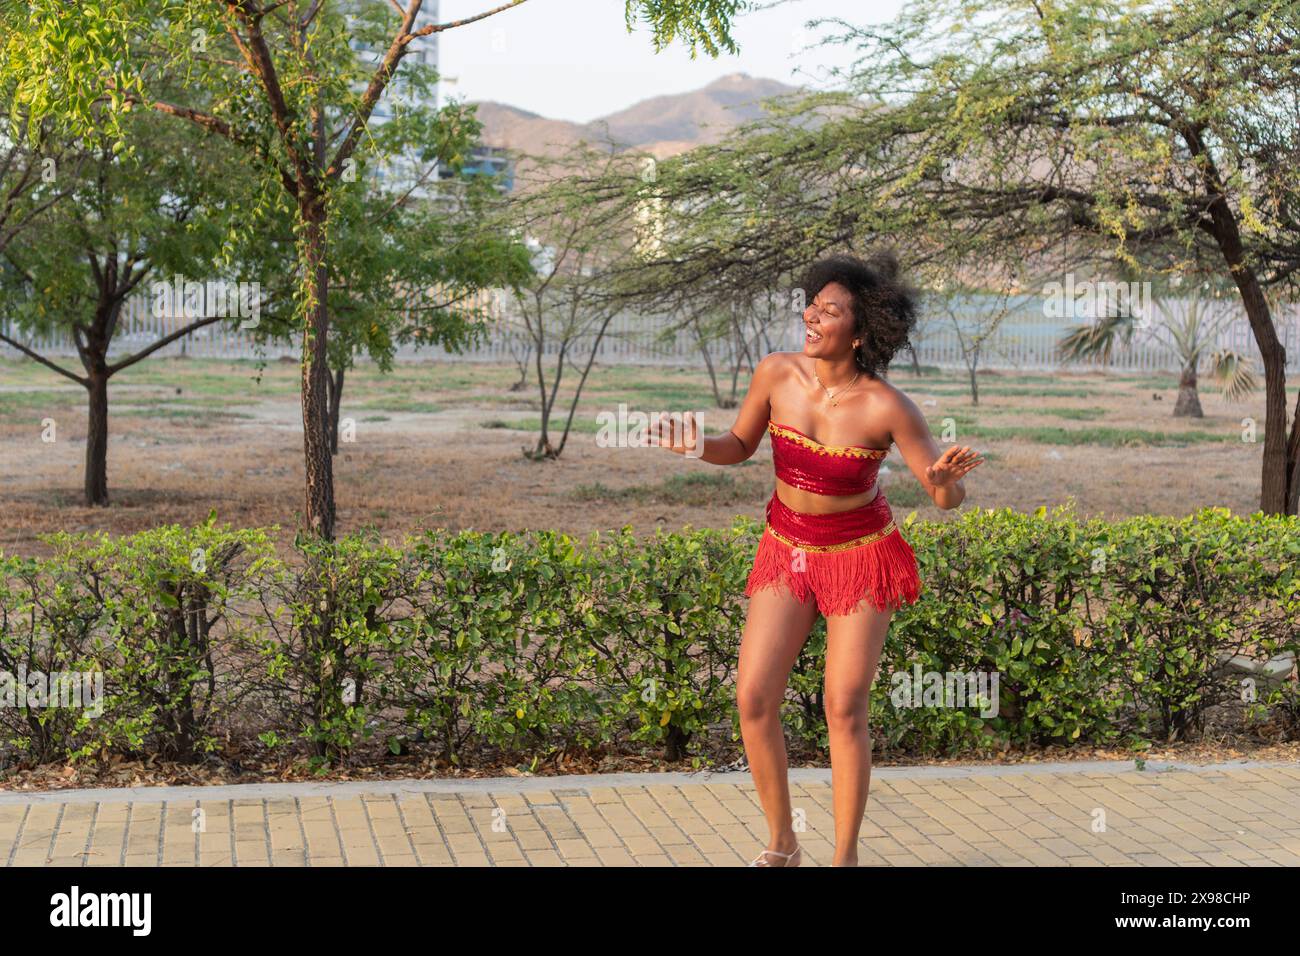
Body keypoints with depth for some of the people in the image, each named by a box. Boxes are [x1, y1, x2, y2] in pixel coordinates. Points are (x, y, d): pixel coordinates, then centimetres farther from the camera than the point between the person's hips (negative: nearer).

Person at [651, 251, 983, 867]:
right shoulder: (777, 373, -13)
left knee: (844, 710, -4)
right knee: (753, 698, -4)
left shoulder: (886, 408, -22)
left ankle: (845, 858, 11)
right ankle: (781, 844, 14)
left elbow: (947, 496, -14)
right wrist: (697, 447, -17)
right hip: (786, 550, 4)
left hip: (861, 555, -3)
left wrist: (945, 480, -38)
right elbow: (740, 446, 4)